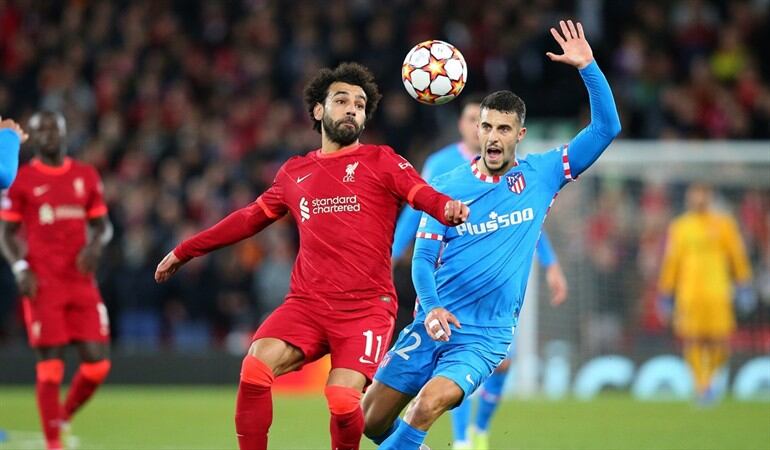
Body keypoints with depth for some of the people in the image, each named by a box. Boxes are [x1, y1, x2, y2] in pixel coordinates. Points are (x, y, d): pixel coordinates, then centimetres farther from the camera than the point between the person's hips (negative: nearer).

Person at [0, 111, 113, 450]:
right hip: (43, 282, -3)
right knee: (50, 364, -6)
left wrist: (95, 243, -4)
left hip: (81, 281, 3)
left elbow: (102, 224, 18)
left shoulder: (86, 176, 12)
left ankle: (64, 418, 21)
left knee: (97, 362, -4)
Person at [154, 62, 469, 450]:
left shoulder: (381, 162, 6)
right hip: (307, 303, 3)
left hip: (367, 308, -3)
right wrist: (184, 252, 34)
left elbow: (424, 195, -9)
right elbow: (250, 219, 29)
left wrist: (449, 209, -34)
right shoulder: (295, 173, 17)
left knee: (342, 400, -22)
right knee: (255, 369, -23)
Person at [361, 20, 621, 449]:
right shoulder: (450, 186, 2)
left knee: (428, 406, -28)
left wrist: (588, 67, -15)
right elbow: (424, 256, 0)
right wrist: (431, 307, -20)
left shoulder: (541, 174, 2)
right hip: (435, 323, 2)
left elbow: (606, 128, -3)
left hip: (486, 335, -2)